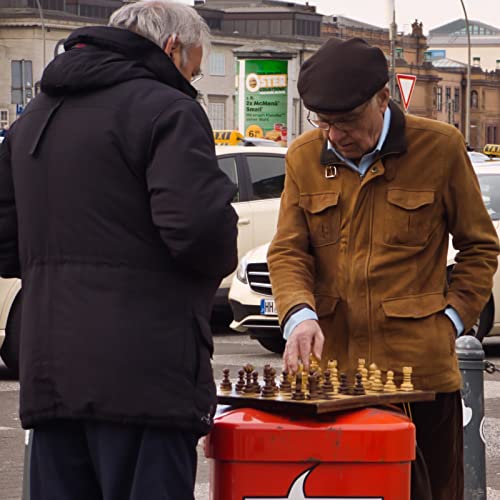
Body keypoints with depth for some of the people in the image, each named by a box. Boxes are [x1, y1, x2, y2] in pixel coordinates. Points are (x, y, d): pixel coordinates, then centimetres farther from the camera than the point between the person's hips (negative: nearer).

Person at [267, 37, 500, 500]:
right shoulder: (304, 158, 8)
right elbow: (287, 252, 6)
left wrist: (452, 318, -2)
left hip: (420, 366, -2)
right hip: (330, 367, 2)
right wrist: (299, 316, -13)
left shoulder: (440, 148, 0)